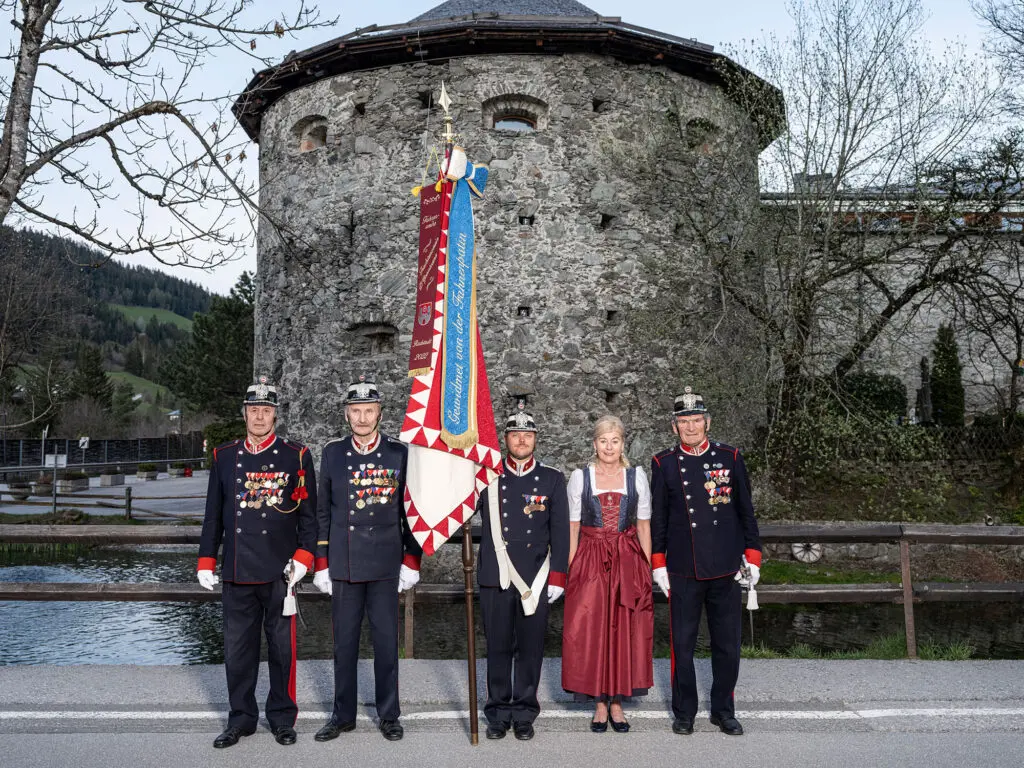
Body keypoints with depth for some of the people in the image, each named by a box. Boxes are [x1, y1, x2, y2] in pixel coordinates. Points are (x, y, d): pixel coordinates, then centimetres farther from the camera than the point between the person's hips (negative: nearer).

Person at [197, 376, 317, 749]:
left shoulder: (297, 456, -1)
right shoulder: (224, 456, 7)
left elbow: (308, 512, -1)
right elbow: (213, 513, 10)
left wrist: (303, 556, -10)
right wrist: (206, 561, 7)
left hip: (279, 571, -2)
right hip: (237, 572, 3)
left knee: (282, 648, 7)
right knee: (237, 648, 10)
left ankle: (282, 717, 23)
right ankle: (241, 718, 26)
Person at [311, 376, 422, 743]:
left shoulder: (399, 453, -2)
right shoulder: (332, 453, 3)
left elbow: (410, 510, 2)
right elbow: (323, 512, 7)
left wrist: (411, 561, -1)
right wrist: (321, 564, 4)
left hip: (385, 565, -1)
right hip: (343, 565, 1)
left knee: (386, 641, 7)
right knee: (344, 642, 10)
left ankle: (388, 715, 21)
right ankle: (343, 715, 24)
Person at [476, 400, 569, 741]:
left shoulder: (552, 479, 4)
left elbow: (560, 532, 3)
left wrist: (557, 576, -3)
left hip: (536, 579, 0)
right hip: (496, 578, 0)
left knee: (530, 648, 8)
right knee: (498, 648, 8)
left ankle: (524, 714, 21)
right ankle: (498, 714, 21)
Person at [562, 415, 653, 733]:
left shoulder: (637, 476, 5)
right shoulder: (579, 477, 2)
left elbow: (644, 526, 7)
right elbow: (572, 527, 3)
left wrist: (646, 569, 2)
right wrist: (570, 569, -2)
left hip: (628, 563, 1)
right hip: (590, 561, -1)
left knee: (625, 632, 4)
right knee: (590, 632, 0)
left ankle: (617, 701, 17)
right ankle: (600, 704, 14)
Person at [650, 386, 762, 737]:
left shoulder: (730, 457, 3)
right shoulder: (664, 464, 0)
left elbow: (746, 511, 8)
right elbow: (657, 518, 4)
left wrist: (752, 557, 4)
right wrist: (658, 565, 2)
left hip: (725, 569, 1)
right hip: (682, 571, -1)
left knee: (727, 644, 9)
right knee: (682, 644, 6)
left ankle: (723, 710, 26)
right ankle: (684, 712, 22)